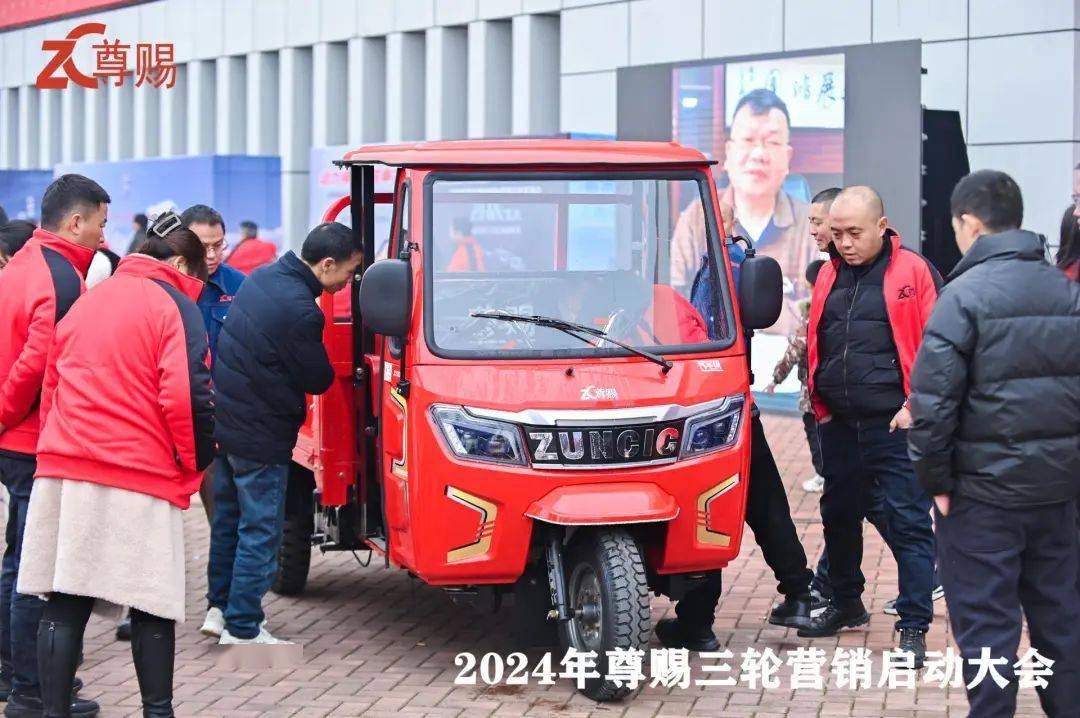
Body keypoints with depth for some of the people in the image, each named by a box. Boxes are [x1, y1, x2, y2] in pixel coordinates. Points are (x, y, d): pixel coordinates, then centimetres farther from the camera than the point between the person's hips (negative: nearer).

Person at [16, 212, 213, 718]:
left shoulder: (88, 301, 18)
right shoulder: (174, 306, -2)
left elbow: (51, 384, 20)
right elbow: (188, 396, -13)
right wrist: (195, 465, 2)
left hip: (64, 469, 5)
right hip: (141, 481, -5)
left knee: (64, 605, 5)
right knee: (153, 605, 6)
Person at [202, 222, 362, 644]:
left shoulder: (263, 276, 3)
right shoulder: (300, 312, -26)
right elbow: (318, 380, -12)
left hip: (225, 420, 9)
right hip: (260, 436, -9)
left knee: (228, 519, 21)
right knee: (260, 532, 1)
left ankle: (219, 608, 31)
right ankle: (242, 629, 7)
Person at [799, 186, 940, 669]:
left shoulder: (914, 272, -5)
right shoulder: (830, 276, 12)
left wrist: (916, 405, -13)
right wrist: (819, 405, 11)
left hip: (894, 425, -6)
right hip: (838, 425, 6)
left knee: (908, 524, -5)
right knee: (839, 516, 17)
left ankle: (913, 626, 0)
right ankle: (845, 604, 35)